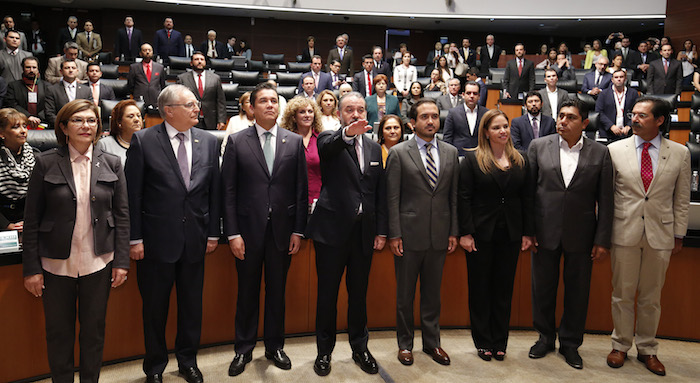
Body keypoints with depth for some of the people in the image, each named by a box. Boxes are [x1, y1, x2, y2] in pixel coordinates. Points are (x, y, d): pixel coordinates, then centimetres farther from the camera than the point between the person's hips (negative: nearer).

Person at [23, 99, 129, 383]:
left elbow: (122, 215, 4)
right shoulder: (46, 163, -3)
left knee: (94, 329, 12)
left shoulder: (111, 164, 2)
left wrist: (121, 261, -1)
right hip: (56, 263, -1)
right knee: (59, 332, 12)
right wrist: (31, 268, -4)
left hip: (98, 262, 1)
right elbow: (32, 219, -2)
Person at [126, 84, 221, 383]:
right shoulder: (143, 141, -6)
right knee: (155, 307, 12)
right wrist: (135, 238, -8)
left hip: (195, 239, 3)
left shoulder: (208, 142, 4)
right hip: (157, 239, -3)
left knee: (192, 305, 15)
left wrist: (213, 233, 5)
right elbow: (133, 194, -6)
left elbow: (214, 191, 6)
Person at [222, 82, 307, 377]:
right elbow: (229, 190, -3)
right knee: (247, 292, 10)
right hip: (248, 230, -1)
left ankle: (275, 346, 30)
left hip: (282, 229, 1)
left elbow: (301, 189, 3)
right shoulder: (236, 142, 0)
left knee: (277, 291, 13)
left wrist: (298, 230, -1)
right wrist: (233, 233, -8)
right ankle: (244, 350, 27)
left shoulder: (294, 142, 4)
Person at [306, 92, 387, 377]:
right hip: (332, 229, -4)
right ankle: (324, 351, 23)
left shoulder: (374, 148, 12)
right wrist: (347, 133, -49)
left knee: (359, 293, 14)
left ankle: (359, 347, 30)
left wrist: (381, 231, 7)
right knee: (327, 293, 7)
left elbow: (380, 193, 12)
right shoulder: (329, 140, -1)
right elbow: (327, 146, -28)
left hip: (363, 232, 4)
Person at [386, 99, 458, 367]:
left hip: (439, 235, 3)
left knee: (433, 292, 14)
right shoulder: (398, 153, -3)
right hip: (409, 234, -3)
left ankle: (432, 342, 29)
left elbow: (454, 196, 9)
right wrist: (394, 234, -10)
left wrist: (454, 232, 5)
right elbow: (392, 198, -6)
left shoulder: (451, 153, 7)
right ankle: (405, 343, 25)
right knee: (405, 294, 9)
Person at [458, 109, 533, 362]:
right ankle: (483, 342, 20)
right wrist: (466, 233, -13)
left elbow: (527, 198, 8)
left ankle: (500, 342, 23)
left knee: (504, 288, 11)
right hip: (481, 234, -3)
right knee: (480, 288, 7)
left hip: (510, 236, 3)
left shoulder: (520, 160, 8)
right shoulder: (472, 159, -3)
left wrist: (527, 233, 3)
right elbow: (464, 198, -7)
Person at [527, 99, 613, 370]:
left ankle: (570, 343, 28)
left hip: (581, 235, 0)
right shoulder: (538, 146, 1)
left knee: (577, 292, 10)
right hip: (545, 232, 0)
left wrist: (602, 240, -3)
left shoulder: (600, 153, 0)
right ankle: (545, 337, 31)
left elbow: (605, 200, 0)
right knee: (543, 288, 11)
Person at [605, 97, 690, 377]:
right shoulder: (615, 149, -1)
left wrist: (679, 235, 6)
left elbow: (682, 199, 6)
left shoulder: (680, 153, 1)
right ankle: (621, 345, 26)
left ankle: (647, 349, 28)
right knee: (622, 294, 9)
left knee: (651, 297, 12)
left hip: (660, 235, 1)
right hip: (624, 232, 0)